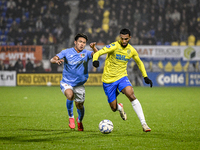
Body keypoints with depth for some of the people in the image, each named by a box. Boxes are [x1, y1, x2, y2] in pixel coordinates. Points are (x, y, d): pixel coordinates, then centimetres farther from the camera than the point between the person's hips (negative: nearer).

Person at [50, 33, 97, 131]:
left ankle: (79, 121, 41)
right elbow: (52, 60, -13)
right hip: (67, 82, -2)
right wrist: (57, 61, -36)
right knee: (70, 95, -32)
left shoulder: (86, 53, -2)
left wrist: (94, 48, -41)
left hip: (79, 85, 2)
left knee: (80, 105, 6)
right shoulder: (67, 52, -5)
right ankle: (71, 117, -8)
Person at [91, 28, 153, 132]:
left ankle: (143, 124, -26)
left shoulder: (131, 50, 1)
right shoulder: (114, 46, -14)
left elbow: (139, 62, 21)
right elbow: (98, 53, -24)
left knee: (131, 95, -27)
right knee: (114, 108, 1)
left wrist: (145, 77, 18)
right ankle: (120, 108, 42)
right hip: (108, 80, -2)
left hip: (122, 77, 2)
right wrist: (95, 60, -46)